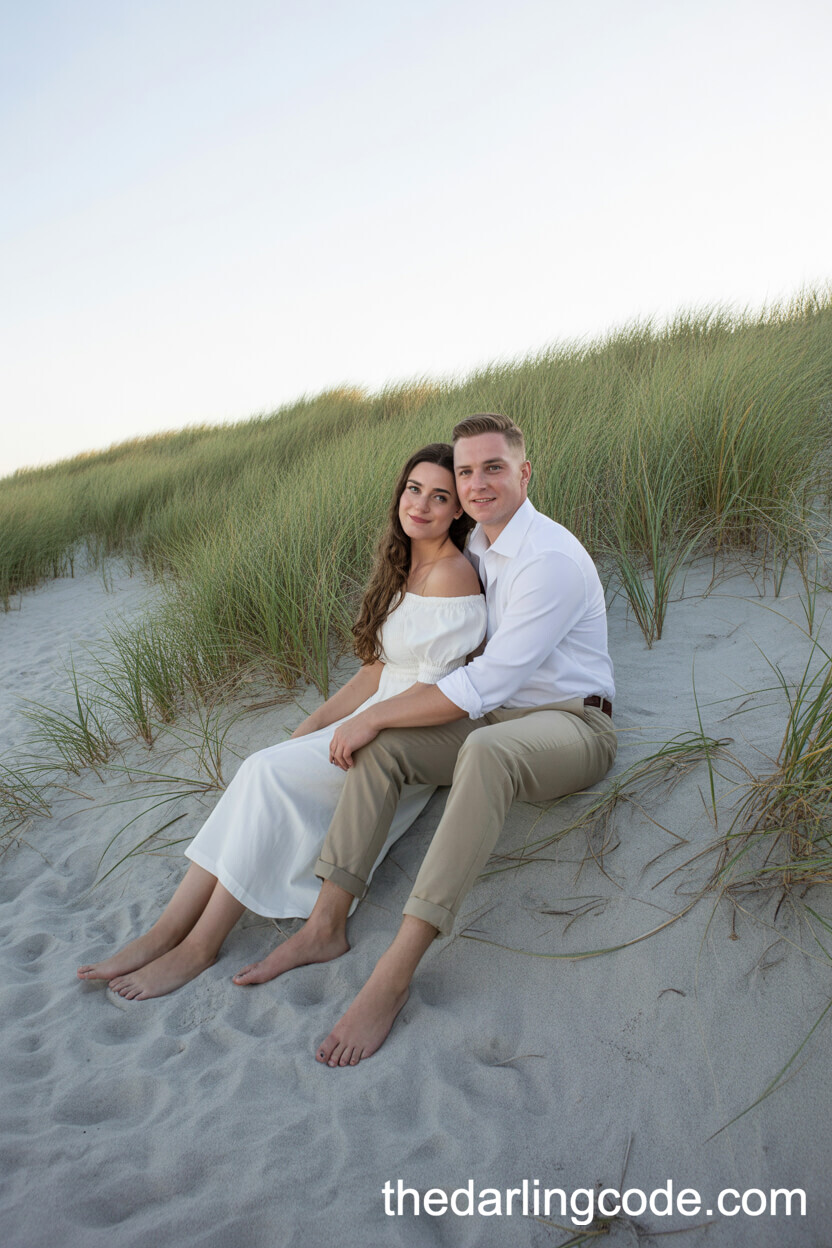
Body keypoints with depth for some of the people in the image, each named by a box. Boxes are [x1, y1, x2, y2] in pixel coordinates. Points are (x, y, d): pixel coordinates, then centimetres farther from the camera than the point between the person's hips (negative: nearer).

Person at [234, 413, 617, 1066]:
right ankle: (327, 925, -11)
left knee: (486, 752, -40)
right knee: (380, 745, -12)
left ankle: (393, 975, -40)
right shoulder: (477, 547, 8)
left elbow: (485, 684, -26)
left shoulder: (552, 558, -21)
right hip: (497, 717, 8)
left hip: (571, 725, -8)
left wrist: (376, 714, -20)